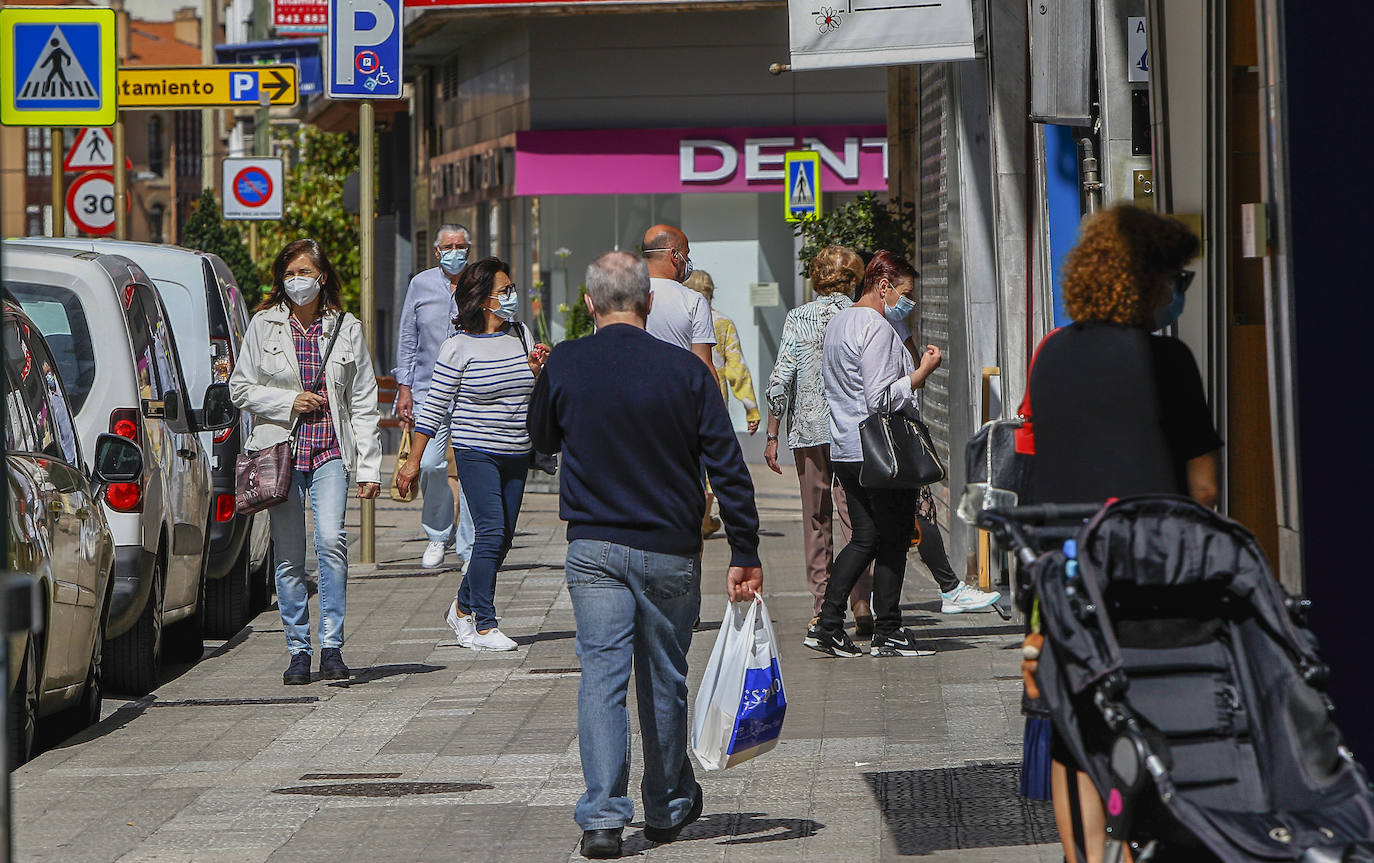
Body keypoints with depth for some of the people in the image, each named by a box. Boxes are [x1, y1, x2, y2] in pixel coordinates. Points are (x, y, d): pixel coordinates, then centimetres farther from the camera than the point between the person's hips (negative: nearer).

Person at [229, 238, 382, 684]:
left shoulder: (346, 329, 7)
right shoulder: (263, 326, 6)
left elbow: (363, 402, 8)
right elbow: (240, 388, 8)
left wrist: (369, 467, 3)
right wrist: (289, 402, -8)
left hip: (330, 452, -1)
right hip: (281, 453, 1)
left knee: (331, 540, -19)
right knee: (289, 556, 1)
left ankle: (332, 645, -15)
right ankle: (298, 650, 11)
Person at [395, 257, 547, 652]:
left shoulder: (519, 337, 9)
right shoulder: (459, 347, -7)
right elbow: (434, 407, -5)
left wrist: (537, 372, 0)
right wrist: (414, 460, -6)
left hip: (516, 454, 6)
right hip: (476, 452, -6)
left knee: (502, 539, 7)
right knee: (492, 531, -16)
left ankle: (463, 608, 25)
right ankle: (483, 627, -12)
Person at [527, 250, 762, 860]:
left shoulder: (564, 366, -5)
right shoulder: (685, 371, -6)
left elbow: (542, 439, 14)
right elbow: (728, 467, -6)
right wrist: (745, 554, -2)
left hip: (593, 547, 0)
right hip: (671, 551, 0)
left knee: (601, 675, -2)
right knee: (664, 678, 14)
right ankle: (667, 809, 28)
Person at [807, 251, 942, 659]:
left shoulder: (837, 322, 15)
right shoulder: (877, 327, -15)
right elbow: (881, 399, -20)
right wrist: (922, 372, -13)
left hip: (845, 450, 9)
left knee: (865, 538, 12)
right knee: (893, 540, -1)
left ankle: (827, 623, 5)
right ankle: (887, 632, 3)